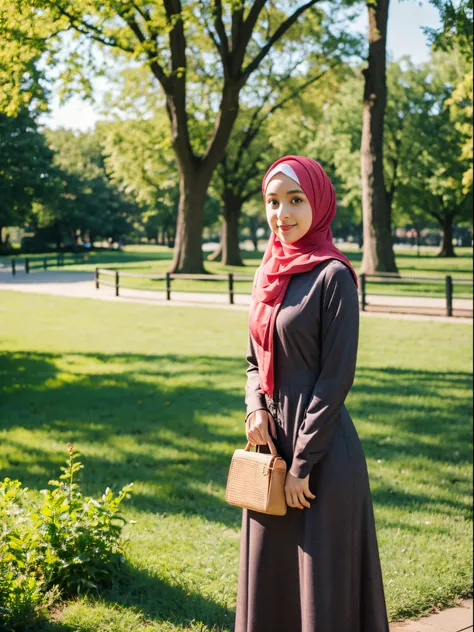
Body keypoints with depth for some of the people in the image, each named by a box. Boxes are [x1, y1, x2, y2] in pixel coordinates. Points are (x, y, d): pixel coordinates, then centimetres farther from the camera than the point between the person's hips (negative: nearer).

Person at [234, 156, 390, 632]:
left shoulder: (332, 276, -12)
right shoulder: (268, 274, 9)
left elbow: (337, 376, -15)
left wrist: (302, 464, -14)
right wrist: (256, 409, -3)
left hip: (321, 452, -7)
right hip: (273, 442, 7)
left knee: (323, 577, 3)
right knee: (270, 574, 15)